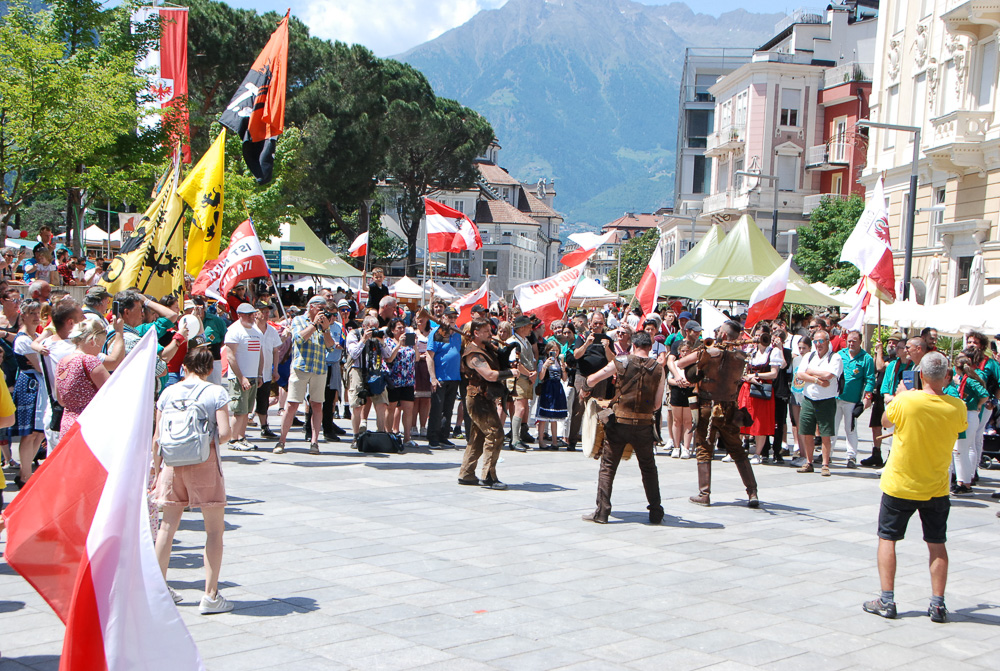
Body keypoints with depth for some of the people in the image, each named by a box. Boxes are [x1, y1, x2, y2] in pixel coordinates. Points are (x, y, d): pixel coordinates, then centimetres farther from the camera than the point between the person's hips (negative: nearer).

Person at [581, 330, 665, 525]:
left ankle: (602, 512, 4)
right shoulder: (658, 369, 1)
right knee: (649, 469, 17)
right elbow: (657, 403, 2)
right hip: (644, 425, 2)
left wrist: (585, 389, 22)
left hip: (620, 423, -2)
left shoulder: (621, 362, -4)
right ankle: (656, 513, 19)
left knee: (608, 467, 8)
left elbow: (592, 380, 0)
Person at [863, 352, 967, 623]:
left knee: (887, 539, 9)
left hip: (899, 486, -2)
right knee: (937, 544, 11)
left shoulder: (905, 401, -18)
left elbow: (885, 421, 3)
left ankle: (887, 600, 7)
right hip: (936, 487, 2)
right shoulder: (957, 407, -11)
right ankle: (938, 604, 10)